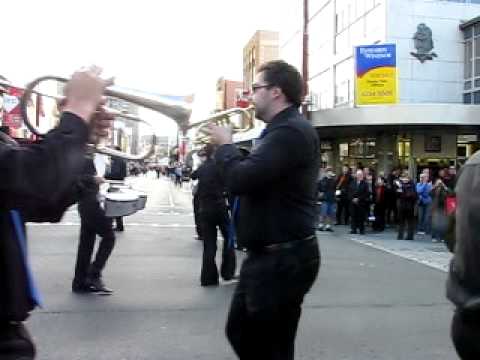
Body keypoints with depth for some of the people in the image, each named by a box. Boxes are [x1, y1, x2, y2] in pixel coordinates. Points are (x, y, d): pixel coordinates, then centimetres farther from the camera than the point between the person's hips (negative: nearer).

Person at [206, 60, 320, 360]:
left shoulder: (290, 131, -21)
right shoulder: (282, 130, 16)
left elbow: (240, 180, -29)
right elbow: (253, 174, 18)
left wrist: (225, 144, -11)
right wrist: (230, 148, 5)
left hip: (283, 258, -11)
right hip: (267, 255, 11)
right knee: (241, 333, 21)